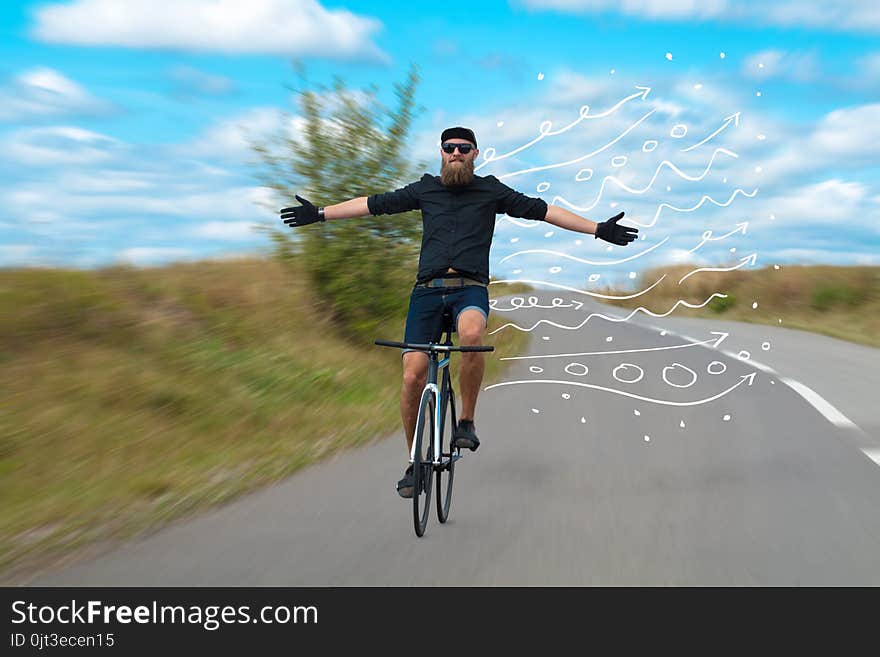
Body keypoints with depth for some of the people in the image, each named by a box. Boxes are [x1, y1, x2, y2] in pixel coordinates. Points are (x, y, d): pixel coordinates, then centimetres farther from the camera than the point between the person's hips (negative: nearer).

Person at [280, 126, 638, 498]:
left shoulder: (491, 191, 11)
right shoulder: (425, 189, 15)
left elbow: (543, 210, 9)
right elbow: (375, 204, 19)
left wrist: (599, 229, 6)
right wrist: (320, 213, 19)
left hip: (470, 289, -2)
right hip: (427, 290, 2)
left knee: (472, 335, -37)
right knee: (413, 376, -9)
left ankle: (467, 422, -14)